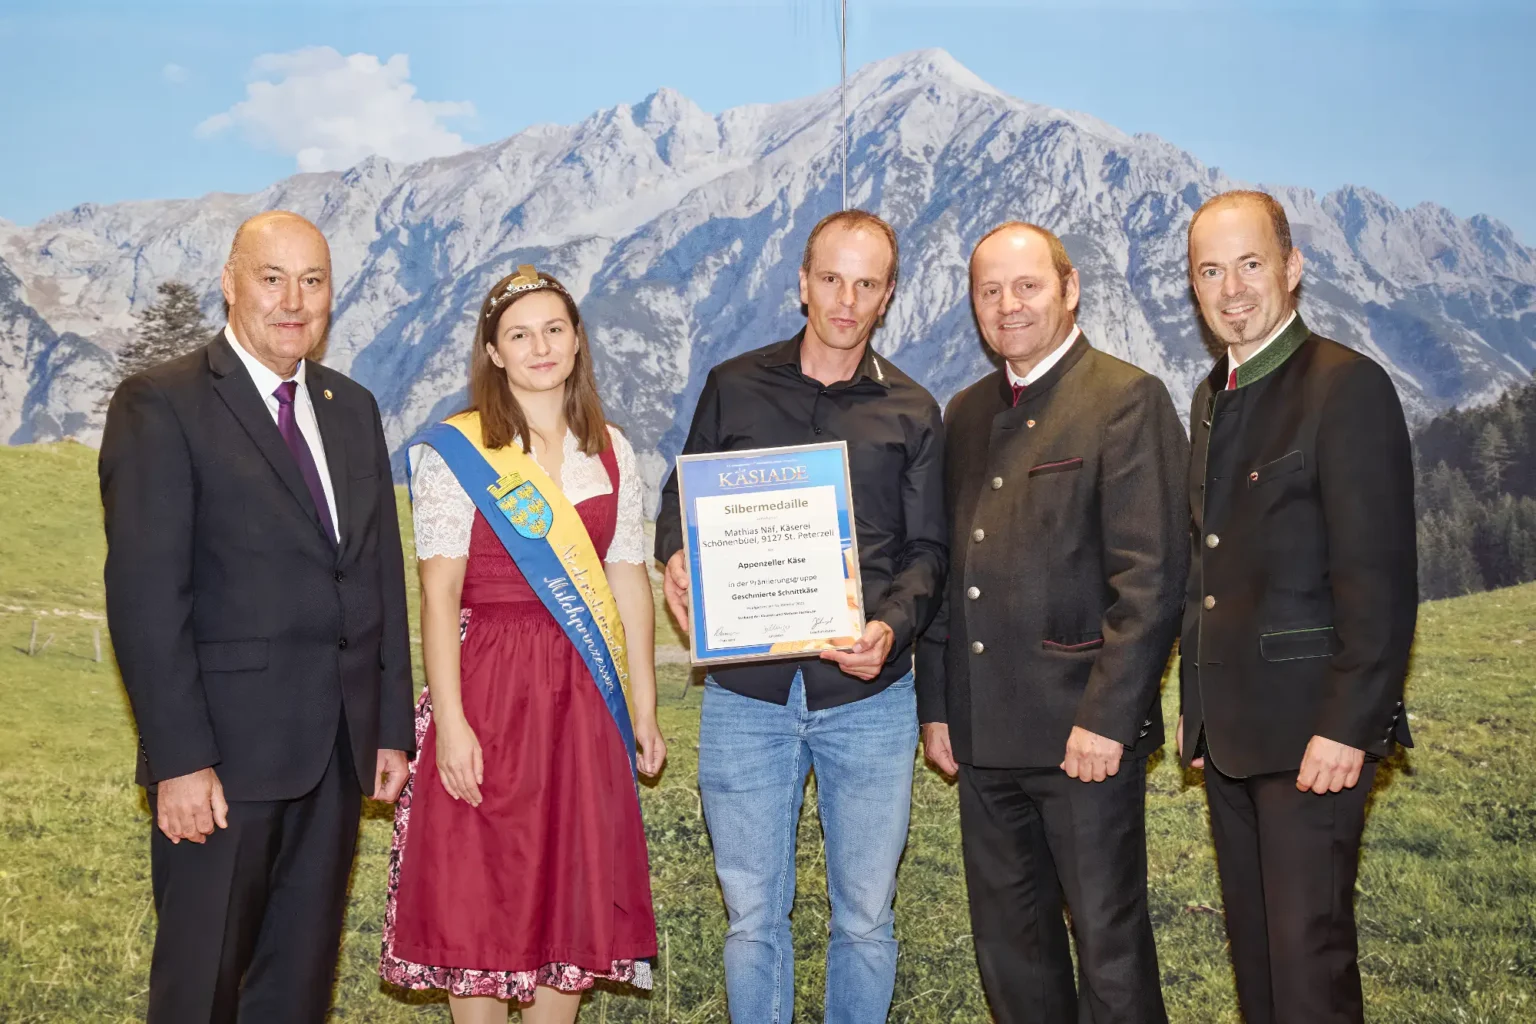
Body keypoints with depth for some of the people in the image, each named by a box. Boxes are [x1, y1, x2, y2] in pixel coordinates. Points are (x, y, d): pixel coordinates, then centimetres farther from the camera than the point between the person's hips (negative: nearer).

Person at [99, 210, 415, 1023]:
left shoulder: (353, 409, 13)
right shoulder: (160, 405, -6)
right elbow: (145, 596, -13)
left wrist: (392, 727, 9)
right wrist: (180, 758, -17)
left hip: (339, 749, 6)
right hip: (225, 752, -5)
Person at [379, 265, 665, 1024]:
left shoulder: (610, 453, 9)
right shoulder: (455, 451, -4)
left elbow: (628, 581, 9)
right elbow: (438, 593, -9)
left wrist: (645, 705, 8)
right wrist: (449, 721, -15)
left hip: (584, 696, 4)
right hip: (488, 687, -4)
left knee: (575, 896, 10)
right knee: (477, 893, 4)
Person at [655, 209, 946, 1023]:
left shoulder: (912, 413, 7)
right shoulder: (734, 387, 6)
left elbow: (925, 551, 4)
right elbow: (680, 499, 13)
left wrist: (891, 627, -15)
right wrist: (676, 557, -10)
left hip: (867, 696, 0)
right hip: (747, 691, 0)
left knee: (865, 917, 11)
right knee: (752, 917, 9)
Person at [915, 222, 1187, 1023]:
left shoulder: (1127, 399, -6)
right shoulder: (966, 413, 14)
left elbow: (1151, 576, -13)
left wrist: (1107, 717, -17)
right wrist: (936, 704, 11)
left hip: (1084, 731, -6)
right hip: (983, 735, 7)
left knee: (1109, 942, 4)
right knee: (1007, 946, 16)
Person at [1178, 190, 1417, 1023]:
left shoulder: (1348, 387, -12)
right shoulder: (1213, 397, 14)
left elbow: (1380, 579, -16)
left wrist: (1347, 728, -19)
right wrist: (1194, 704, 14)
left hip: (1312, 731, -8)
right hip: (1230, 728, 8)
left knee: (1309, 954, -3)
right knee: (1253, 947, 15)